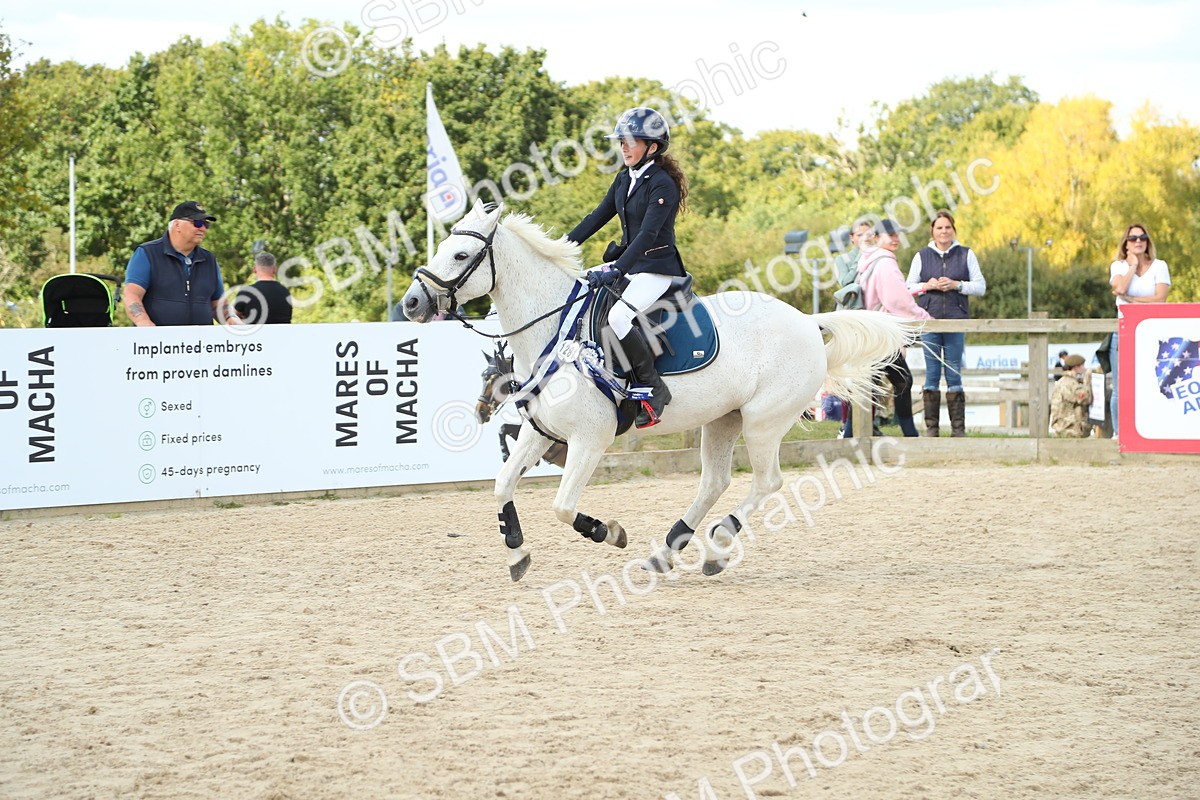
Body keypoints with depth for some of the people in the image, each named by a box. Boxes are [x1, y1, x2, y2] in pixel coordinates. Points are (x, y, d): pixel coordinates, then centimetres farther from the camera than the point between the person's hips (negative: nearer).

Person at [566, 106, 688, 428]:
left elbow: (647, 233, -26)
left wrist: (617, 270, -35)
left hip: (656, 269, -9)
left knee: (618, 316, -31)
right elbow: (597, 217, 13)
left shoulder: (662, 185, -17)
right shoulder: (624, 179, 10)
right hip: (628, 263, 9)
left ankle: (653, 388, -20)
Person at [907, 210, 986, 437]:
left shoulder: (966, 255, 9)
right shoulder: (922, 256, 11)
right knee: (932, 373, -2)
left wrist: (956, 285, -8)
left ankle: (958, 427, 0)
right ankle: (931, 427, 0)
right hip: (929, 319, 1)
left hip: (956, 320, -1)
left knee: (954, 374, -2)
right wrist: (927, 286, -6)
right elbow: (908, 288, 12)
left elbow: (981, 287, 6)